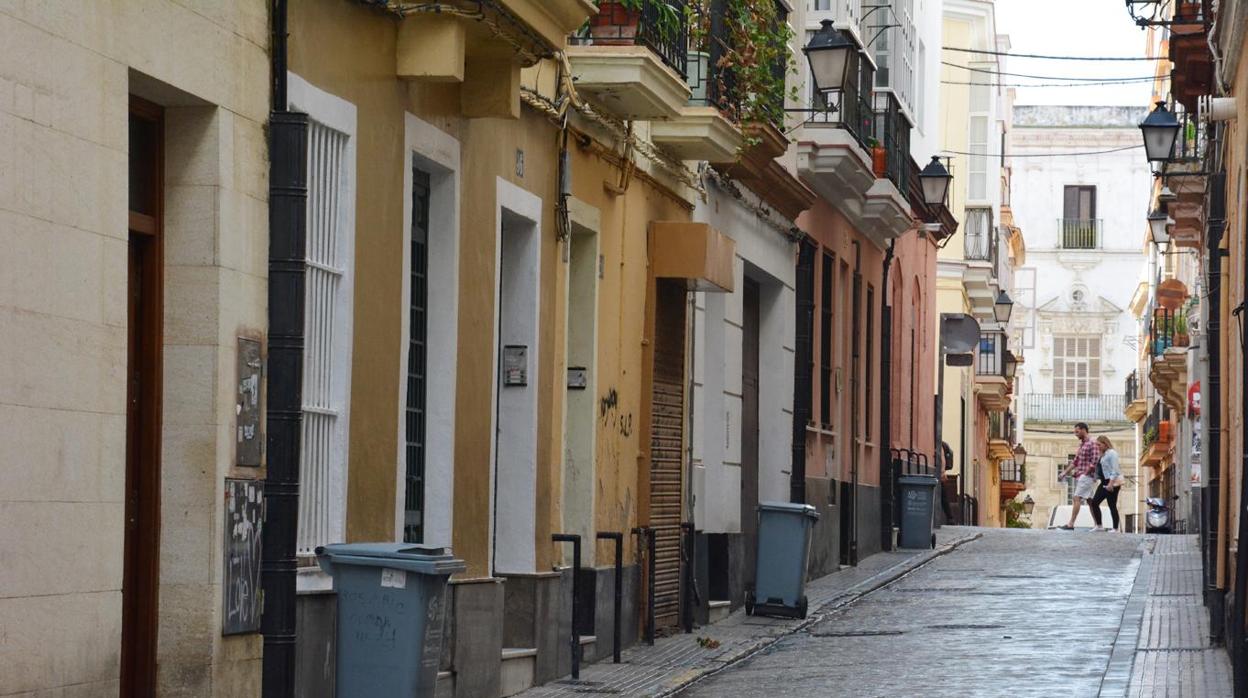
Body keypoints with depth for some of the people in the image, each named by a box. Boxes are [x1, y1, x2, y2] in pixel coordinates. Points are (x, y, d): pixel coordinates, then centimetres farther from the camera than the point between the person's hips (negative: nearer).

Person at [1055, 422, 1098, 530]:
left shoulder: (1092, 444, -9)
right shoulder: (1081, 445, 18)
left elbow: (1095, 462, -16)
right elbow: (1075, 461, 20)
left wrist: (1085, 473, -16)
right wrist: (1065, 473, 14)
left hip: (1087, 476, -9)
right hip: (1079, 477, 9)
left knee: (1077, 498, -15)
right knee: (1089, 501, 9)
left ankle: (1070, 524, -21)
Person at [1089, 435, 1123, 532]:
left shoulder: (1112, 453, -11)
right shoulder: (1102, 455, 16)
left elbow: (1114, 470, -18)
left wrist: (1110, 484, -24)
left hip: (1113, 482, -10)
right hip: (1104, 482, 10)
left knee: (1112, 506, -6)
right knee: (1094, 503, 5)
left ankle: (1115, 528, 0)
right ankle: (1099, 526, 9)